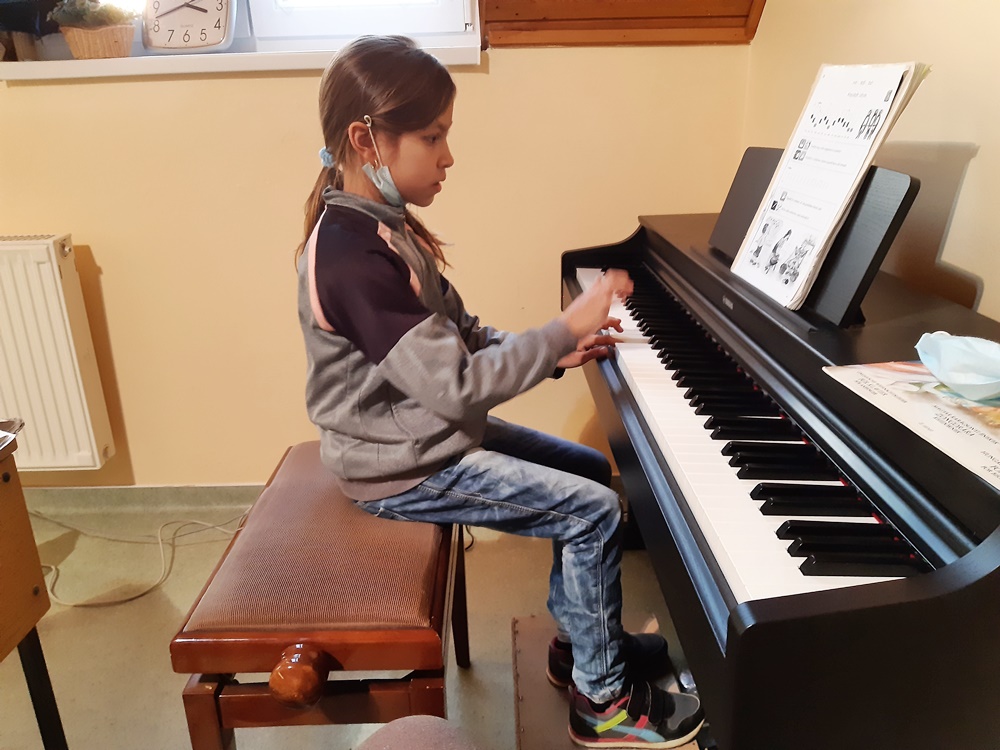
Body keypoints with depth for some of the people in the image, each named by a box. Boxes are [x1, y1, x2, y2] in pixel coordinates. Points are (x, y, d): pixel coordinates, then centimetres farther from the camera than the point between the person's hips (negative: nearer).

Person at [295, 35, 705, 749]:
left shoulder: (382, 224, 6)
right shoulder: (353, 257, -27)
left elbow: (460, 337, 9)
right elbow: (457, 385, -29)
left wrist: (555, 353, -4)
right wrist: (563, 330, -23)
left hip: (431, 431, 10)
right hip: (404, 468, -10)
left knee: (591, 469, 13)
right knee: (595, 512, -11)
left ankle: (580, 639, 28)